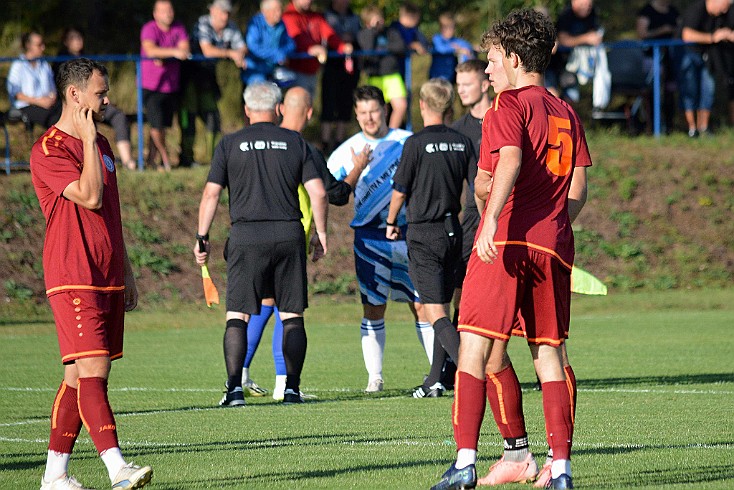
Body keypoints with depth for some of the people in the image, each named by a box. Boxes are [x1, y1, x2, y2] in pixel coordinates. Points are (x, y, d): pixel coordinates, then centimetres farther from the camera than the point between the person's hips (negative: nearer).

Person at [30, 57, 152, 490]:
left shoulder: (102, 144, 18)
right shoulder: (49, 150, -9)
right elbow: (90, 197, -21)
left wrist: (126, 272, 22)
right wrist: (88, 139, -15)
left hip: (107, 280, 8)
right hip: (73, 279, -8)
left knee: (80, 377, 7)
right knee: (91, 371, -15)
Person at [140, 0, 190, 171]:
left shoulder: (178, 28, 6)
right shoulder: (149, 29, -8)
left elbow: (185, 49, -6)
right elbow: (150, 50, -26)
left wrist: (163, 57, -20)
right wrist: (173, 52, -37)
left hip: (172, 85, 4)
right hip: (152, 85, -4)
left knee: (164, 124, 4)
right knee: (157, 123, -11)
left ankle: (151, 159, 17)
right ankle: (165, 157, 8)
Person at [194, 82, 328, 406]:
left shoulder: (229, 145, 3)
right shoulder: (295, 142, 6)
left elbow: (211, 194, -1)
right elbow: (318, 192, 2)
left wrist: (202, 237, 6)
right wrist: (321, 234, 12)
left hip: (246, 236, -1)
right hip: (289, 234, 1)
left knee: (237, 316, 1)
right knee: (292, 315, 7)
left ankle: (235, 388, -10)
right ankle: (292, 387, 2)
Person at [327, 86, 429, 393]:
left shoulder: (408, 142, 7)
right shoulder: (347, 152, 4)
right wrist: (356, 170, -17)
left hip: (409, 232, 1)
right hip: (371, 236, -1)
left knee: (422, 305, 1)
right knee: (373, 308, -3)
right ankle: (374, 377, 2)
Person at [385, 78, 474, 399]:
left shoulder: (417, 143, -11)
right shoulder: (462, 143, 5)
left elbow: (400, 191, -5)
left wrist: (391, 223, 12)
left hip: (424, 234, -6)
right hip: (453, 230, 6)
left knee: (435, 313, -9)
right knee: (442, 307, 16)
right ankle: (435, 380, 20)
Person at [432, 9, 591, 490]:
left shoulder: (510, 104, -1)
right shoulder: (567, 113, 19)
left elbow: (510, 162, -19)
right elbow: (578, 190, 17)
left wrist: (492, 218, -28)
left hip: (507, 240, -7)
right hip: (555, 245, 7)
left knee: (476, 349, -9)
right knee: (550, 354, 9)